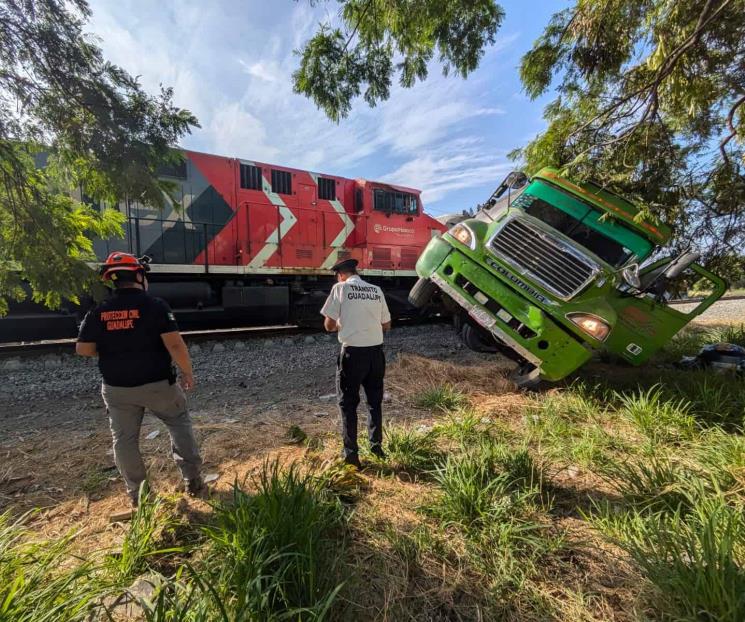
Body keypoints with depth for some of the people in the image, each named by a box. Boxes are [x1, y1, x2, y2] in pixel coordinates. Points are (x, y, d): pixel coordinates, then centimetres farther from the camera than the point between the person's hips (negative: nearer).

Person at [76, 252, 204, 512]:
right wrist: (187, 372, -9)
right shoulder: (155, 305, -14)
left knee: (124, 439, 17)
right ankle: (192, 479, 19)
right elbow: (175, 344, -21)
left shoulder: (98, 312, -1)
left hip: (117, 388, 3)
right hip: (158, 383, -3)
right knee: (179, 424, 16)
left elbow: (83, 349, 2)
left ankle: (136, 494, 28)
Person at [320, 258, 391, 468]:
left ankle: (351, 452, 16)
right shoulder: (376, 290, 7)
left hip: (353, 352, -4)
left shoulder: (340, 288, -4)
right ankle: (376, 445, 31)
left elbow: (329, 325, -6)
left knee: (348, 403, 11)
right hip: (376, 350, 4)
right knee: (375, 400, 20)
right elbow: (387, 325, 12)